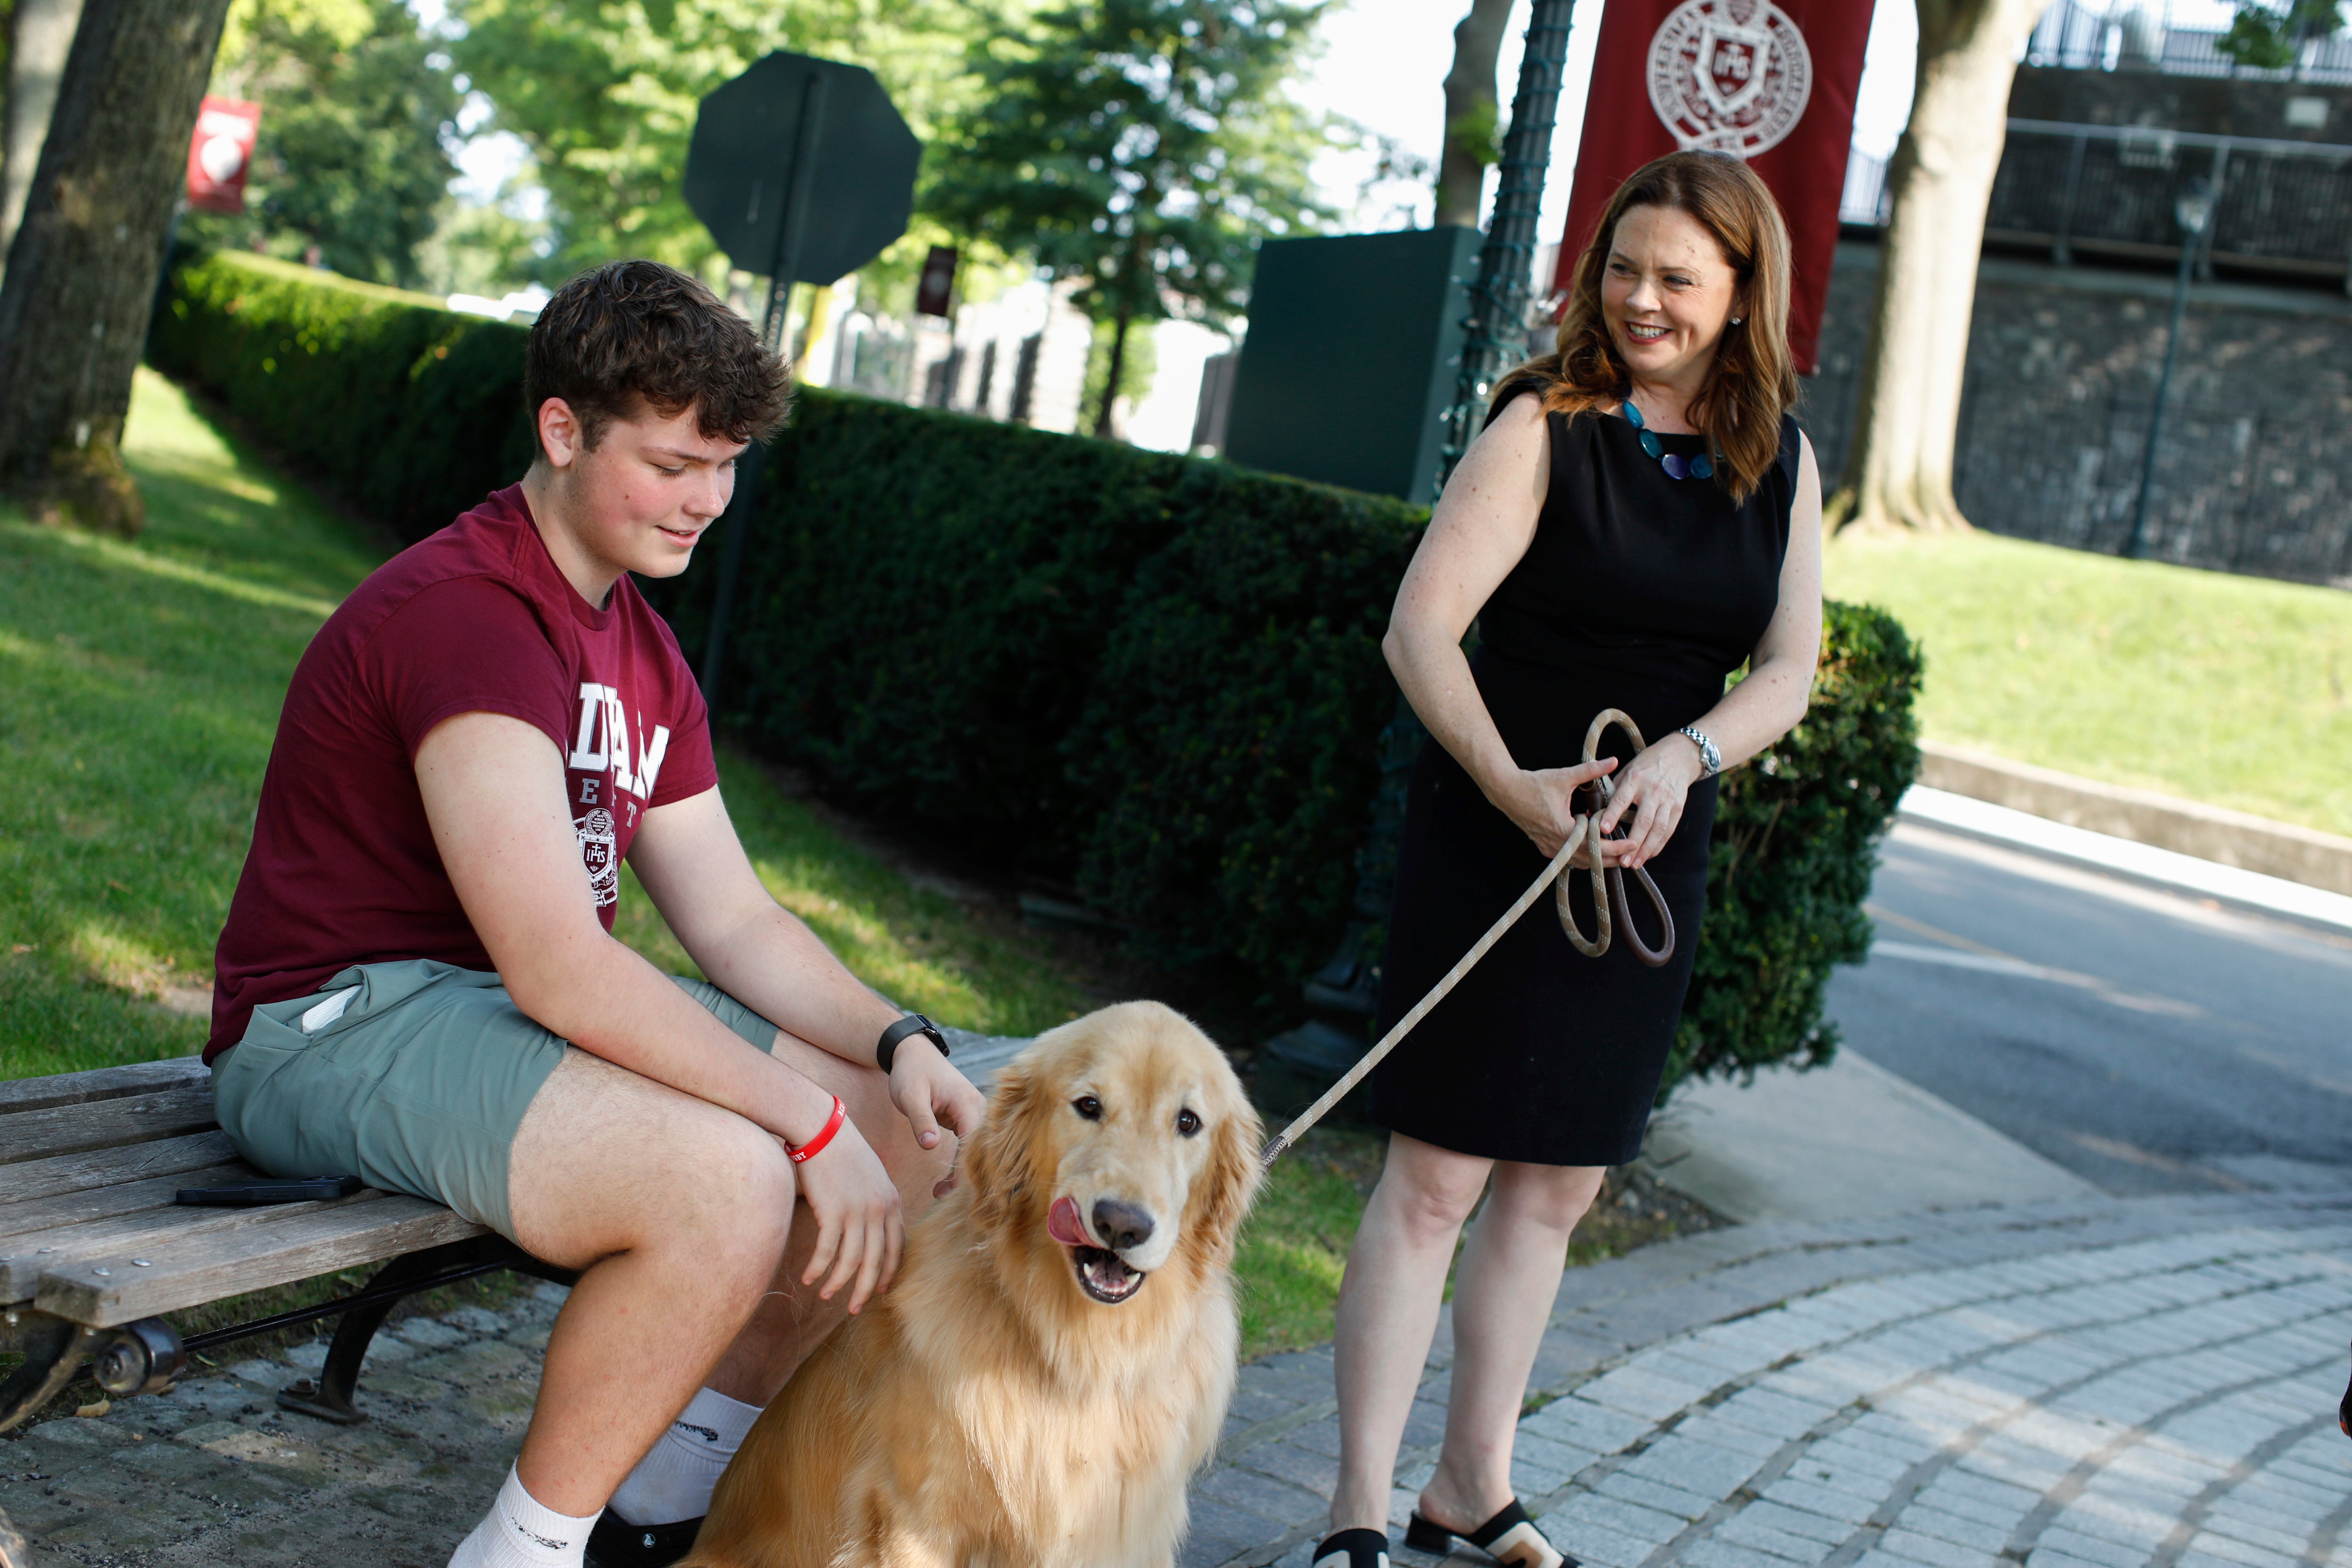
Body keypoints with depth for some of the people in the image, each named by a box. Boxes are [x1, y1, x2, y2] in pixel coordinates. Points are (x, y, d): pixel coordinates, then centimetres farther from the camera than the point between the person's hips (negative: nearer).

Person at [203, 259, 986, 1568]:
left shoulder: (640, 647, 11)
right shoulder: (465, 615, -21)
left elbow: (734, 917, 10)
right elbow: (558, 968, -28)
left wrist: (898, 1045, -7)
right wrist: (812, 1120, -26)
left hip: (521, 1005, 10)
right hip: (341, 1020, -10)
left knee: (913, 1133, 2)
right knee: (728, 1180, -33)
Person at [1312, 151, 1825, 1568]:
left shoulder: (1782, 462, 8)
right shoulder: (1549, 424, -8)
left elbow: (1789, 670, 2)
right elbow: (1421, 627, -14)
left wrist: (1683, 756, -17)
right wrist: (1511, 785, -27)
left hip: (1651, 859, 5)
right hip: (1493, 835, -5)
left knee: (1556, 1188, 11)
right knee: (1436, 1176, -5)